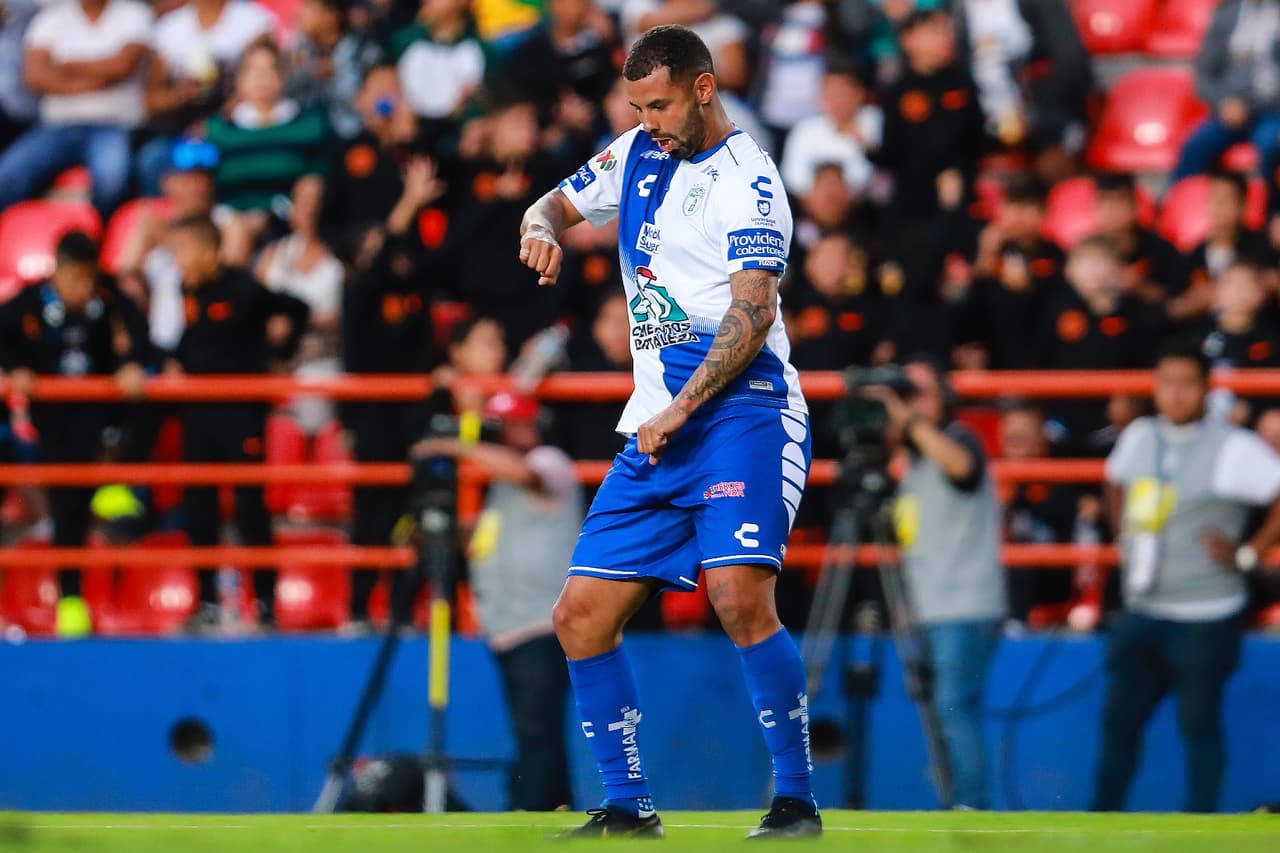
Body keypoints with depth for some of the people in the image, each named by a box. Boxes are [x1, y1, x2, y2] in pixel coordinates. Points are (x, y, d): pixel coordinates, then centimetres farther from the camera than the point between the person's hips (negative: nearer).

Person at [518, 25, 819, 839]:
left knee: (740, 596, -26)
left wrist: (679, 411, -23)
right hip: (656, 429, 8)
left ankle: (797, 799, -17)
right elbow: (558, 203, 27)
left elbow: (752, 314, -17)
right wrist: (543, 230, 2)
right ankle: (628, 808, 12)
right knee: (581, 616, 2)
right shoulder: (638, 155, 15)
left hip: (740, 410, -8)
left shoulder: (747, 180, -8)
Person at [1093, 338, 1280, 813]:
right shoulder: (1139, 437, 8)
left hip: (1203, 619, -6)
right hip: (1140, 613, 6)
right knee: (1120, 717, 8)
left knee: (1199, 723, -2)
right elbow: (1117, 482, 29)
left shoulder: (1232, 449, -13)